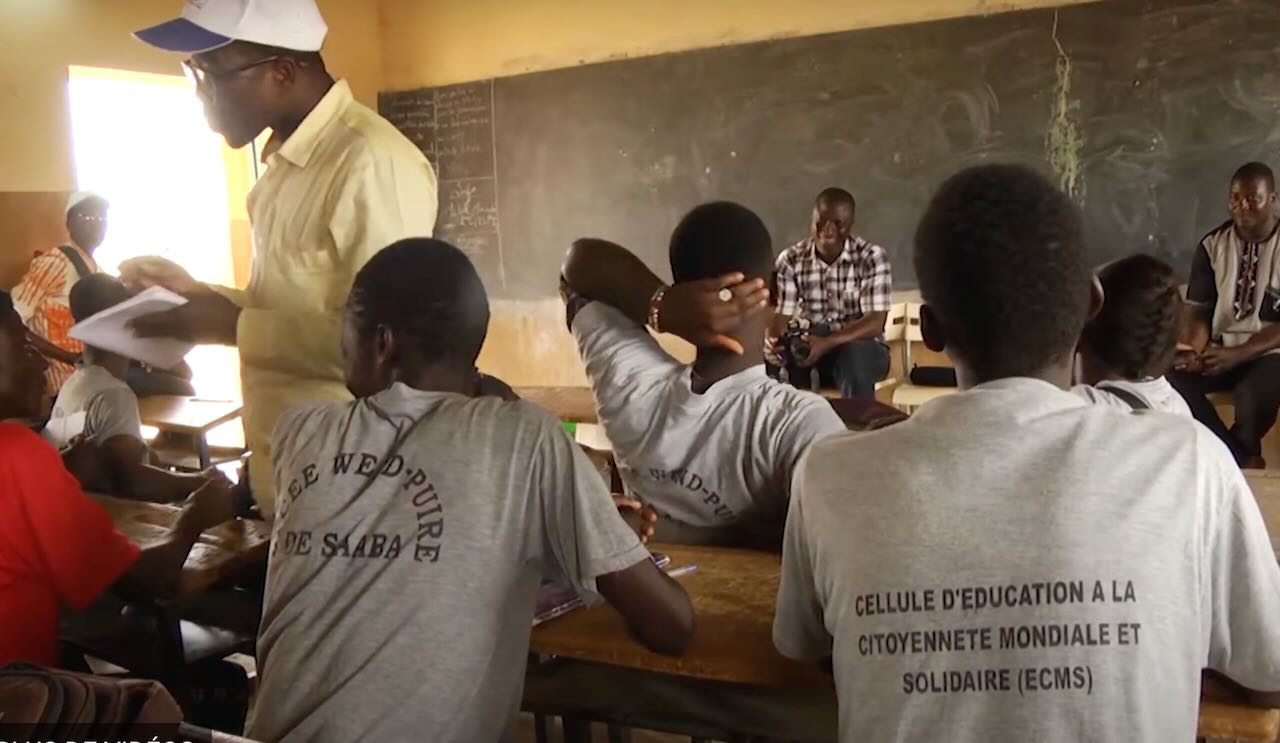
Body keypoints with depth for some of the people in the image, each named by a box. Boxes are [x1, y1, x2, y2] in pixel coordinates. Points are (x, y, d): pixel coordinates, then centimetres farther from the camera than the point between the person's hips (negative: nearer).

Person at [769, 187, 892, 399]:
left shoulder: (872, 257, -9)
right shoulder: (791, 259, -3)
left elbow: (875, 323, -16)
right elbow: (780, 315, -8)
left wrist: (827, 343, -33)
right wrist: (774, 343, -34)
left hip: (859, 346, -2)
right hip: (807, 346, 2)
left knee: (855, 356, -37)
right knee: (766, 362, -29)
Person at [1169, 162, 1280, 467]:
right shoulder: (1213, 245, 3)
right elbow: (1198, 312, 2)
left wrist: (1237, 355, -24)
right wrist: (1196, 352, -19)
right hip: (1220, 350, 3)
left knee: (1252, 394, -36)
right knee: (1171, 379, -28)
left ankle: (1234, 458, -4)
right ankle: (1244, 459, -16)